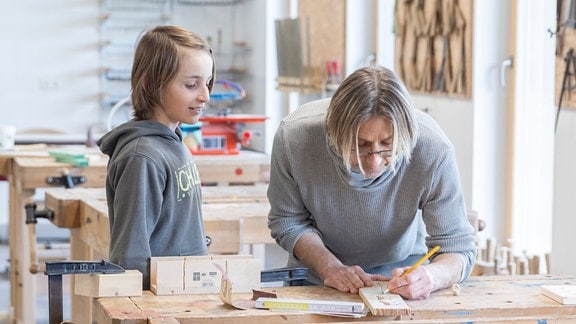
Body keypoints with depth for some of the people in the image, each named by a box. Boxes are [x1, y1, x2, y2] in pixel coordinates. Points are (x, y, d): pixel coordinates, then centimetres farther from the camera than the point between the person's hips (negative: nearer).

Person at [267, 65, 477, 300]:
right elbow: (287, 221, -9)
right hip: (316, 272, 0)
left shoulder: (434, 151, -29)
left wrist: (432, 276, -41)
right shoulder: (294, 137, -27)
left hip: (399, 268, 0)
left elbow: (457, 248, -19)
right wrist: (330, 268, -24)